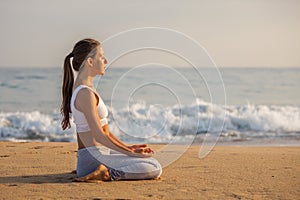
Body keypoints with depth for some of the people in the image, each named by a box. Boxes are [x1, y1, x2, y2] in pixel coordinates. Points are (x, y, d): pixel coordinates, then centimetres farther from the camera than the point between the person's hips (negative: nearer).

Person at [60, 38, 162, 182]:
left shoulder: (80, 89, 15)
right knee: (155, 168, -16)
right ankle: (106, 173, -15)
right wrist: (130, 153, -16)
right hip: (95, 157, -10)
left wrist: (128, 148, 14)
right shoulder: (85, 93, -17)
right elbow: (98, 135, -21)